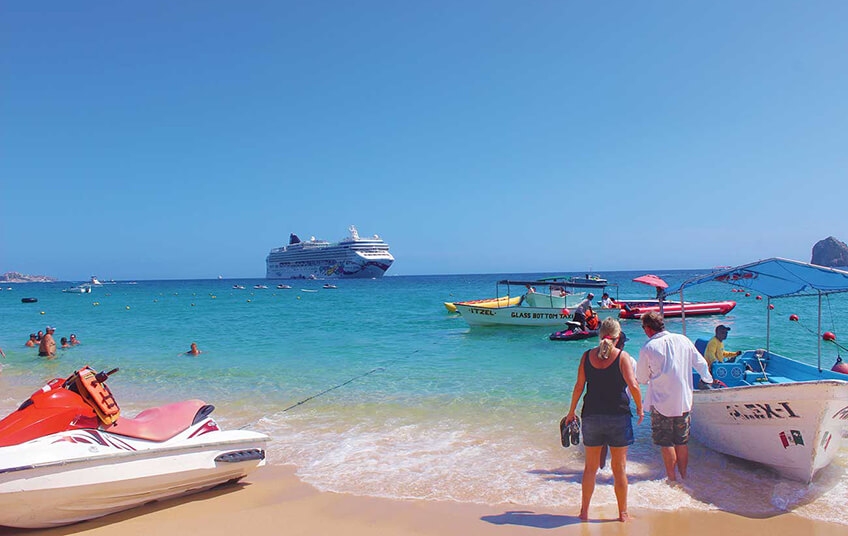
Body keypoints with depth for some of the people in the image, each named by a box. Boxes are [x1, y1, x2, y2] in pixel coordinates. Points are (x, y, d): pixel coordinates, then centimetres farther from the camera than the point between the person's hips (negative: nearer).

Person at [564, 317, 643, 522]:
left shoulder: (587, 356, 2)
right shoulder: (622, 356, -6)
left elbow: (579, 386, 2)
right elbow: (633, 386, -15)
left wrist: (571, 412, 11)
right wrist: (640, 408, 0)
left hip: (591, 416, 2)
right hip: (618, 416, -2)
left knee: (590, 467, 13)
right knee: (619, 468, 9)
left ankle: (584, 511, 19)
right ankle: (623, 513, 18)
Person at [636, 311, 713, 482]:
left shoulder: (648, 348, -12)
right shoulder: (683, 340, 0)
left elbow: (641, 379, -1)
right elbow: (701, 364, 12)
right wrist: (708, 379, 32)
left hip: (661, 402, -5)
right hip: (684, 401, 5)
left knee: (666, 443, 7)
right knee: (682, 442, 16)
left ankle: (672, 478, 12)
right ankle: (683, 475, 25)